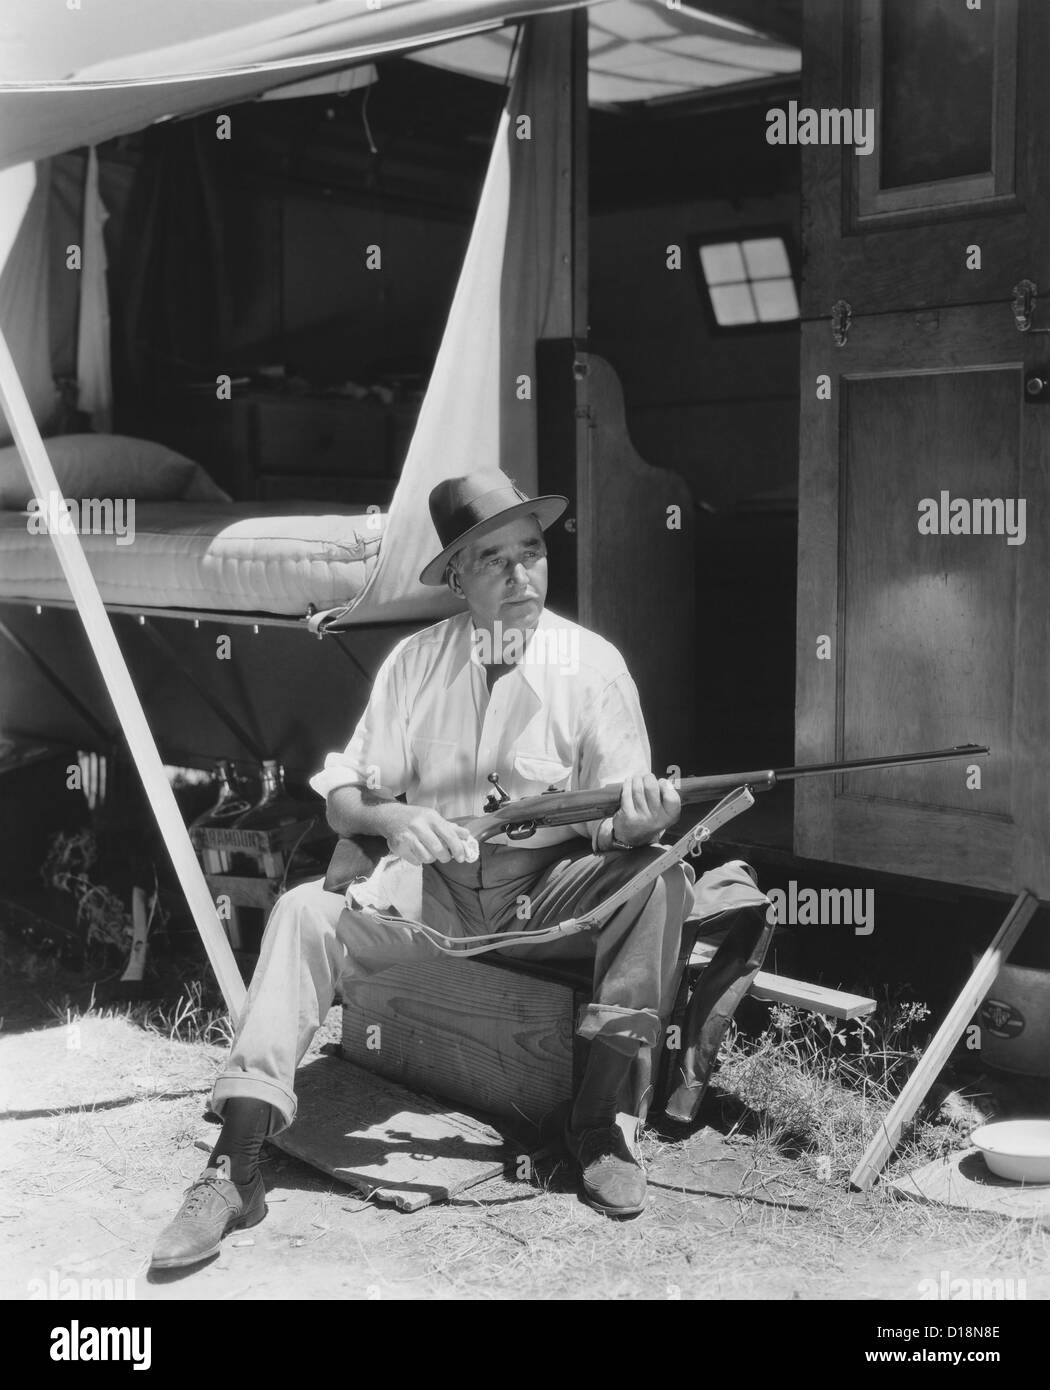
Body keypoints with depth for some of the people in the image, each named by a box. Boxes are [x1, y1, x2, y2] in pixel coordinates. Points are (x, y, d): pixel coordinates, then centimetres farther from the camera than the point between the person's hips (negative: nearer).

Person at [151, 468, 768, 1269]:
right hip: (430, 882, 1)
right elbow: (343, 797, 2)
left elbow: (616, 821, -5)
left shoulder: (592, 662, -3)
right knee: (305, 912, -23)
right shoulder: (415, 662, 2)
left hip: (550, 885, -1)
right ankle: (237, 1167, -23)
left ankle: (598, 1121, -21)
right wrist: (392, 816, -21)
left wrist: (637, 821, -30)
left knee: (657, 882, -29)